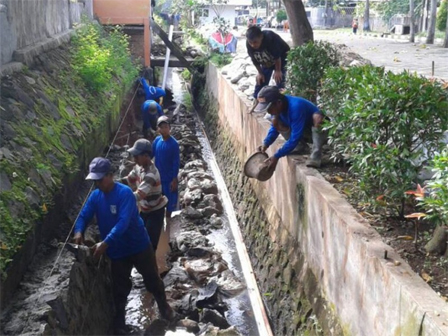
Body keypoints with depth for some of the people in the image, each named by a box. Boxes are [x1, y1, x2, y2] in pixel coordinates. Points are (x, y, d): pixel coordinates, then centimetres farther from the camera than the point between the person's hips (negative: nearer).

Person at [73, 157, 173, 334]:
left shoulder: (125, 193, -25)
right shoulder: (95, 196, -5)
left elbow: (123, 222, -32)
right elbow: (84, 216, -3)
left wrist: (105, 243, -39)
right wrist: (79, 232, -26)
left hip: (139, 245, -4)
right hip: (116, 250, 4)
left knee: (151, 278, 15)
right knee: (120, 286, 15)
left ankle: (163, 305, 39)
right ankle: (119, 318, 33)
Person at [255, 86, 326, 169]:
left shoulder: (295, 107, -38)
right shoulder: (278, 106, -15)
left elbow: (295, 138, -39)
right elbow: (274, 128, -1)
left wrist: (276, 157, -40)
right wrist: (266, 144, -20)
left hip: (318, 130, -7)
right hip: (299, 130, 7)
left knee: (316, 117, -38)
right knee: (276, 122, -11)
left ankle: (316, 155, -28)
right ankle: (300, 147, -1)